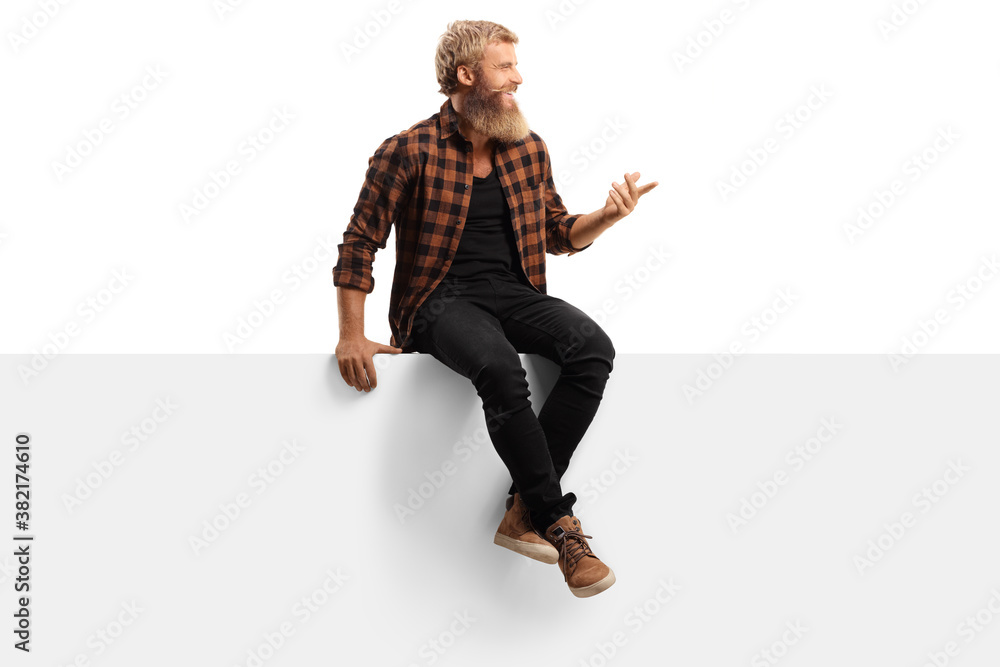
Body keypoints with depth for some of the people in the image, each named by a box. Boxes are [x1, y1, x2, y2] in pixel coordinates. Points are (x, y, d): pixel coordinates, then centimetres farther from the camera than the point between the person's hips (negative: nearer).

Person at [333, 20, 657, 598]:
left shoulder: (530, 149, 12)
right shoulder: (409, 152, -3)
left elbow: (559, 234, 20)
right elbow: (360, 242, 0)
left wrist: (608, 216, -1)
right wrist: (352, 336, -6)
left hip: (515, 293, 5)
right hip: (442, 301, -5)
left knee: (594, 348, -26)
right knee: (499, 365, -37)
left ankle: (524, 511, -20)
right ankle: (558, 524, -23)